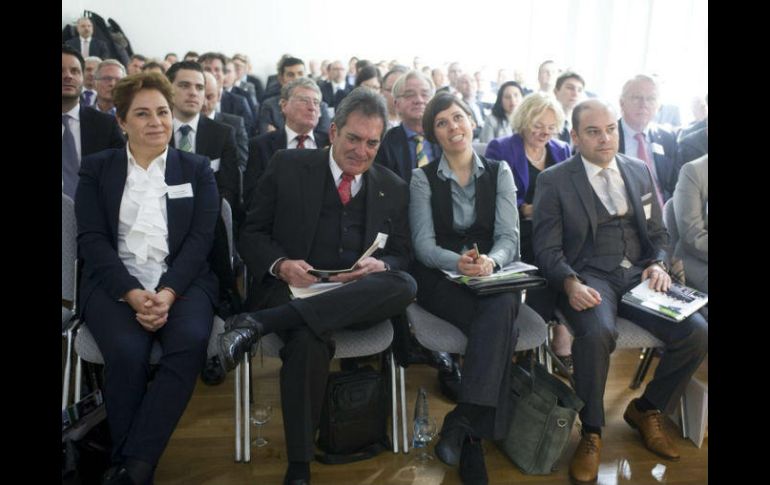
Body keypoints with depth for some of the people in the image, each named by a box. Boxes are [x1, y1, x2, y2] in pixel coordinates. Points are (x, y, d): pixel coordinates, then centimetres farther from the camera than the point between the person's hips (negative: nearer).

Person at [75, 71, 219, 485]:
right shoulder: (96, 168, 12)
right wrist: (132, 293, -15)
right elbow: (92, 239, 1)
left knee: (191, 340, -32)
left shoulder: (197, 169, 12)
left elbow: (200, 238, 1)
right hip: (114, 284, 0)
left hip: (182, 280, 0)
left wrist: (167, 293, -16)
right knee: (127, 352, -30)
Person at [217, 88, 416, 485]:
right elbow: (251, 234, 7)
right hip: (290, 286, -3)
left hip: (357, 299, 3)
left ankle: (261, 322, -33)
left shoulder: (394, 189, 12)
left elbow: (402, 254, 14)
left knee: (405, 285, -31)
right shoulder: (288, 166, 6)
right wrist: (280, 265, -15)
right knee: (308, 338, -37)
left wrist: (381, 265, -12)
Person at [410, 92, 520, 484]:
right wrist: (458, 262, -27)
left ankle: (463, 422, -27)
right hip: (439, 279, -2)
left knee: (501, 308, -34)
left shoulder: (499, 172, 9)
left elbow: (509, 237, -2)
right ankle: (477, 431, -20)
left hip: (491, 276, 2)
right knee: (500, 324, -31)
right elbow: (423, 245, -5)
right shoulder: (423, 178, 4)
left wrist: (490, 261, -26)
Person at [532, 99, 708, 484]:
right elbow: (548, 248, -4)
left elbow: (658, 234, 18)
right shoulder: (553, 181, 1)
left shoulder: (640, 172, 15)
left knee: (697, 332, -18)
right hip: (589, 277, -4)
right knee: (597, 333, -35)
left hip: (640, 275, 5)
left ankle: (647, 409, 10)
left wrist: (658, 265, -3)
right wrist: (571, 283, -23)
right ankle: (591, 432, -10)